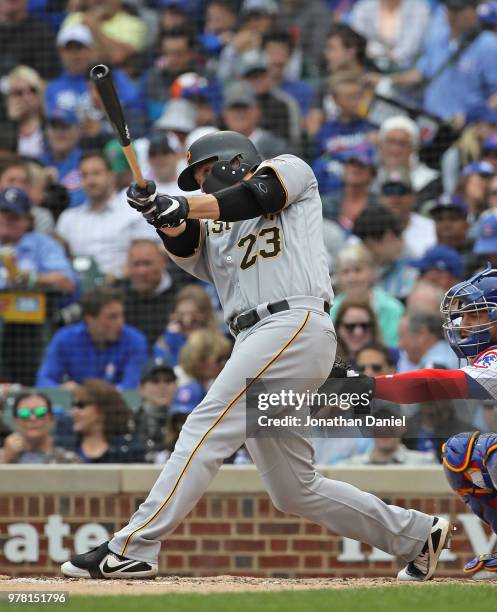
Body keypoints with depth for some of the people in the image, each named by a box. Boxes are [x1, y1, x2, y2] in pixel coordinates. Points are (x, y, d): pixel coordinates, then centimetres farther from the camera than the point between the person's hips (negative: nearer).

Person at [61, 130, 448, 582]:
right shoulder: (214, 228, 28)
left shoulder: (290, 169, 15)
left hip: (296, 326, -8)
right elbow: (185, 248, 7)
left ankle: (133, 549, -24)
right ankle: (416, 535, 21)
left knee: (207, 429, -18)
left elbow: (258, 195, -6)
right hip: (255, 340, 8)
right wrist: (163, 214, -14)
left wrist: (183, 205, -20)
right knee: (295, 491, 9)